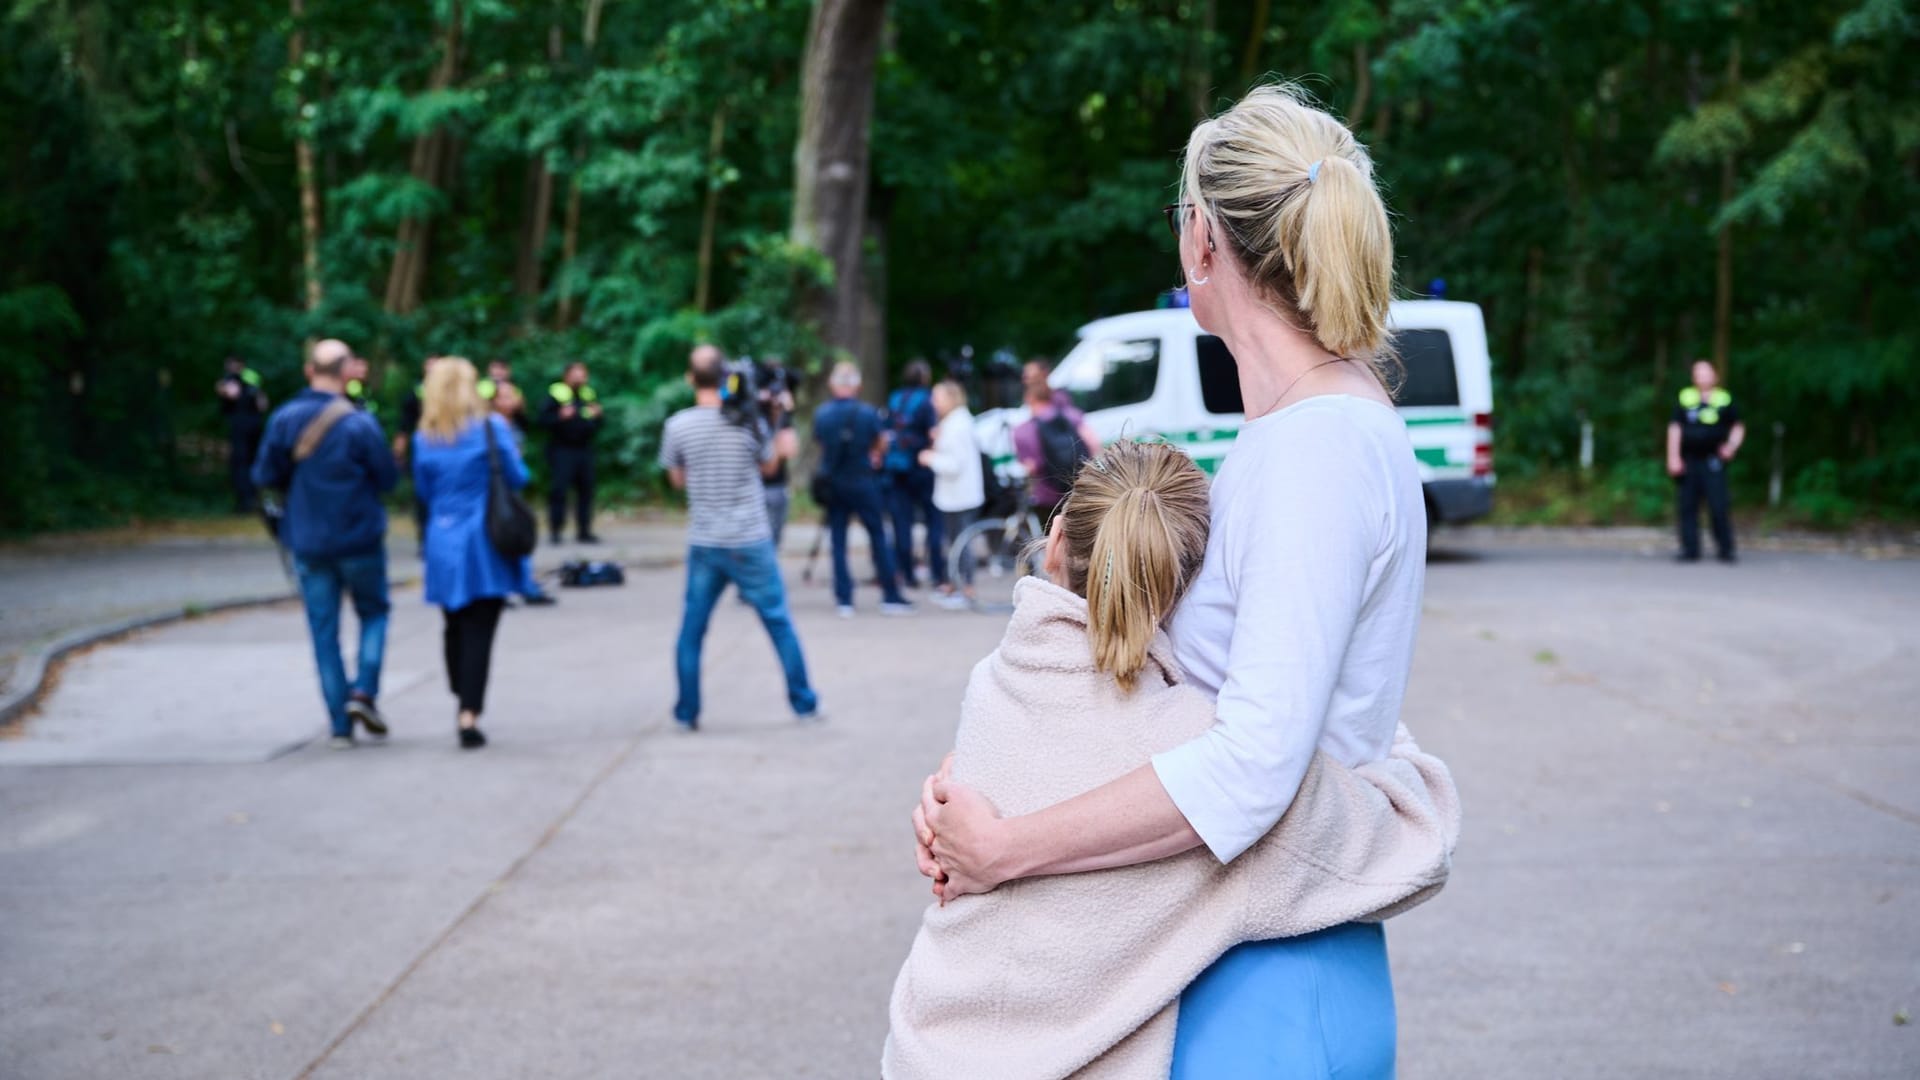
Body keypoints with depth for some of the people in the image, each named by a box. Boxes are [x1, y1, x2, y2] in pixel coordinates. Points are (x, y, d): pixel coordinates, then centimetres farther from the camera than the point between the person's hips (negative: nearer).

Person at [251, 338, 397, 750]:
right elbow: (388, 479, -8)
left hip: (308, 542, 3)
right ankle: (364, 690, -2)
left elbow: (265, 475, -2)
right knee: (373, 612, 18)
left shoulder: (284, 419, -5)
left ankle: (341, 726, 6)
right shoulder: (360, 424, -14)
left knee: (323, 631, 8)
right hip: (359, 539, -2)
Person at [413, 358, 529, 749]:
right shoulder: (491, 427, -7)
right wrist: (513, 452, 16)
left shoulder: (424, 438, 2)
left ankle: (462, 704, 24)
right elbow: (518, 478, -2)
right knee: (479, 631, -4)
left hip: (443, 544, 3)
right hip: (484, 544, -3)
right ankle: (469, 715, -11)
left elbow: (424, 491, 11)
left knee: (455, 627, 16)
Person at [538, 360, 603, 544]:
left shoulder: (589, 395, 14)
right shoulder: (556, 394, -2)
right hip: (561, 448, -5)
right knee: (558, 489, -9)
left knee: (585, 489, 5)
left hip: (584, 448, 5)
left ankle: (584, 531, 13)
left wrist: (595, 417, -1)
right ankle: (555, 530, -3)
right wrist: (560, 417, -23)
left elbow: (597, 426, 21)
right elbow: (544, 419, -8)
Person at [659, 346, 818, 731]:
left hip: (703, 544, 1)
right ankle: (804, 704, 15)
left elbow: (676, 479, 8)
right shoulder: (749, 422, -8)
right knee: (779, 623, 10)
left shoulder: (677, 426, -6)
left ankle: (687, 713, 11)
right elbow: (769, 466, 8)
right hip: (751, 543, -1)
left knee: (692, 629, 10)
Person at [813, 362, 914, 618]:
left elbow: (819, 443, 5)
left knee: (838, 541, 8)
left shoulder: (821, 414, -7)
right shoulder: (868, 412, -9)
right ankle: (891, 597, 5)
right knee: (877, 537, 6)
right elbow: (882, 443, 2)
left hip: (833, 484, 1)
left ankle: (844, 600, 4)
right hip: (863, 481, -1)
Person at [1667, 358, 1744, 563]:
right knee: (1688, 506, 3)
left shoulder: (1725, 400, 7)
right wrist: (1673, 457, -1)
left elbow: (1738, 427, 14)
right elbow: (1674, 429, 7)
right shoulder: (1685, 399, 9)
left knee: (1718, 507, -9)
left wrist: (1732, 446, -4)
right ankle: (1690, 550, 8)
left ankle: (1726, 550, -1)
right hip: (1688, 460, 2)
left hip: (1713, 461, -2)